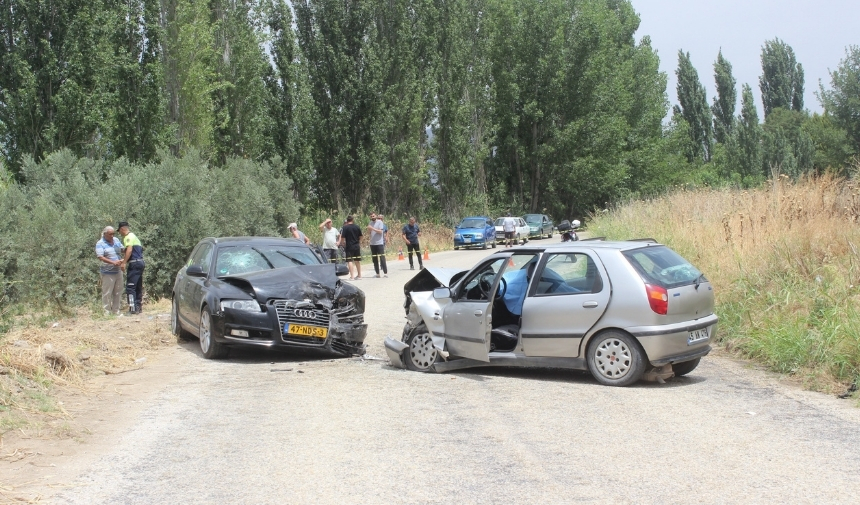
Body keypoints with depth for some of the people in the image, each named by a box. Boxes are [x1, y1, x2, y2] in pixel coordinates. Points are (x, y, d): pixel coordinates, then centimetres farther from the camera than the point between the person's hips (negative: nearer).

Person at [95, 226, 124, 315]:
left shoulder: (116, 240, 11)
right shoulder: (100, 243, -8)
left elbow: (122, 250, 18)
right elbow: (100, 257, -18)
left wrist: (122, 260, -2)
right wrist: (113, 262, -26)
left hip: (118, 271, 7)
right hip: (108, 273, -6)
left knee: (118, 292, 11)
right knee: (107, 293, -3)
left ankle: (116, 310, 21)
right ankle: (107, 312, 3)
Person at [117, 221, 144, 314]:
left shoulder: (128, 237, -8)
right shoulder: (133, 236, 22)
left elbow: (129, 250, -21)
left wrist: (124, 262, -21)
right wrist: (124, 260, 25)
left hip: (134, 264, -10)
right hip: (140, 262, 10)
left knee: (130, 287, -9)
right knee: (138, 287, 12)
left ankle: (132, 308, -14)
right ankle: (138, 307, 15)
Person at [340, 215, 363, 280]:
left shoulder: (345, 227, -9)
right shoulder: (357, 227, 3)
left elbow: (342, 238, -13)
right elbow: (360, 237, 10)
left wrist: (343, 244, 4)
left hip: (349, 246, -5)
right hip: (357, 246, 5)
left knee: (349, 261, -2)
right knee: (357, 260, 15)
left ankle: (352, 276, -9)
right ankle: (359, 275, 24)